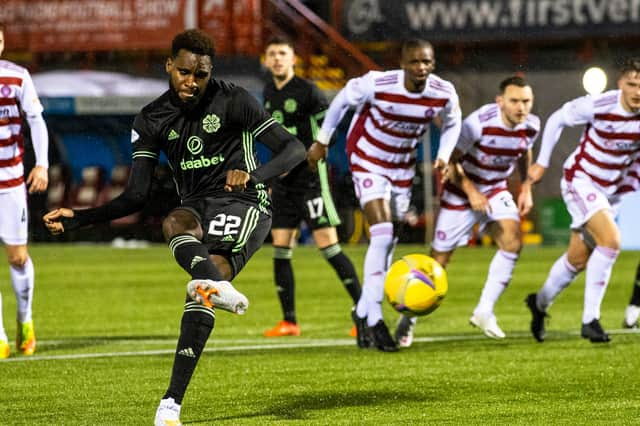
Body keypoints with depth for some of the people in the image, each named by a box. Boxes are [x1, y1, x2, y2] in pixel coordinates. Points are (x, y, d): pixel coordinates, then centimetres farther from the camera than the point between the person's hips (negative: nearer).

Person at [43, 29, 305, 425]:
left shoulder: (234, 100, -6)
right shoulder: (152, 119, 5)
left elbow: (295, 149, -9)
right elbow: (136, 196, 6)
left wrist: (254, 175, -29)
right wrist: (78, 218, -5)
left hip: (243, 205, -4)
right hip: (197, 207, 5)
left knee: (200, 294, -29)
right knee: (173, 223, -33)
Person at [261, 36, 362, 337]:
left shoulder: (307, 92, -11)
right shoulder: (269, 93, 12)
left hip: (310, 178, -7)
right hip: (282, 182, 7)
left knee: (328, 245, -11)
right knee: (280, 249, 4)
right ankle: (289, 322, 10)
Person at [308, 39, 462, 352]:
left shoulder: (444, 94, -17)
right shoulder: (377, 84, -27)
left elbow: (452, 124, 7)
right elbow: (342, 100, -8)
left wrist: (444, 155, -9)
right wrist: (322, 141, 0)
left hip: (402, 169, 5)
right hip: (368, 162, -5)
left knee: (387, 243, 9)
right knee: (382, 235, -18)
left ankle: (363, 312, 24)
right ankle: (374, 320, -15)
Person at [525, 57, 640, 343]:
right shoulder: (598, 106, -24)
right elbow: (557, 120, -7)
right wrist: (542, 163, -1)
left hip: (612, 189, 5)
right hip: (580, 180, -5)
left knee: (578, 259, 13)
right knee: (611, 240, -25)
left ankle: (540, 303, 40)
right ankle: (590, 320, -18)